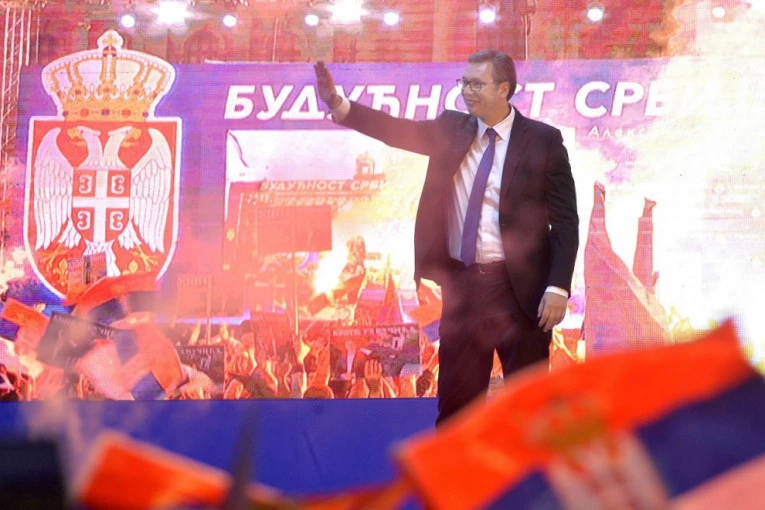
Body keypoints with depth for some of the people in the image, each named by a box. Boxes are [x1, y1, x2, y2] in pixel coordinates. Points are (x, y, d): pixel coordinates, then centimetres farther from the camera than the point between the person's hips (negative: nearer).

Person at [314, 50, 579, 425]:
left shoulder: (543, 141, -4)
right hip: (461, 284, 4)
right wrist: (337, 104, -20)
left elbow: (565, 221, -4)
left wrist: (558, 288, -12)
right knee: (456, 400, 9)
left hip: (518, 287, -4)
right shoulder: (452, 130, 7)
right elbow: (397, 130, -5)